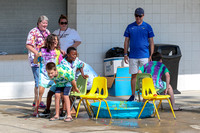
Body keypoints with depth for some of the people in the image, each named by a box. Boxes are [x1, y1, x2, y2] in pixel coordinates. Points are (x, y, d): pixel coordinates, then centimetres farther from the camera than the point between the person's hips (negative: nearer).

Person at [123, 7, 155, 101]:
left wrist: (151, 55, -3)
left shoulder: (147, 27, 4)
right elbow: (126, 41, 10)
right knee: (134, 75, 4)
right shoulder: (130, 27, 8)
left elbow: (151, 42, 4)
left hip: (144, 56, -1)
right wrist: (125, 54, 2)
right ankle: (133, 95, 11)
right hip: (133, 56, 1)